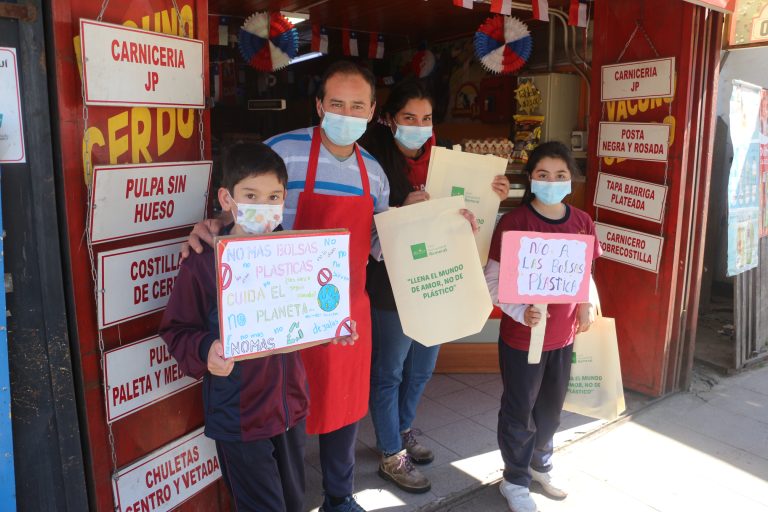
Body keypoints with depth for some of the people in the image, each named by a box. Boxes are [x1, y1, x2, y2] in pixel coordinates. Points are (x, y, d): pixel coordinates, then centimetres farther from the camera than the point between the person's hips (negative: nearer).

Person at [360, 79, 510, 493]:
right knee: (389, 372, 10)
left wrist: (493, 197, -7)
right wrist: (404, 209, -27)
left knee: (421, 368, 21)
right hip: (392, 285, -6)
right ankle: (391, 456, 28)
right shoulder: (376, 159, -13)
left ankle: (401, 432, 44)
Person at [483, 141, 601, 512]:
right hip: (521, 336, -5)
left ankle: (540, 465, 48)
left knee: (551, 407, 23)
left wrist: (587, 305, -6)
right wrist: (521, 312, -27)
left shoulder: (582, 222, -1)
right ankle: (515, 480, 34)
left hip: (564, 334, 5)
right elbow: (492, 281, -14)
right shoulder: (513, 222, -16)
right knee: (519, 411, 12)